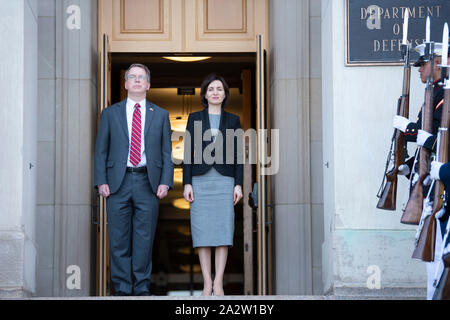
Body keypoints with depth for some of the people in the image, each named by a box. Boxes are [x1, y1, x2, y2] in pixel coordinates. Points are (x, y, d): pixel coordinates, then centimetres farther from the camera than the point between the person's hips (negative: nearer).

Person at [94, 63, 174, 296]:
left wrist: (165, 182, -3)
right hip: (118, 183, 0)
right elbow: (100, 151, 9)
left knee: (145, 239, 1)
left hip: (148, 183, 0)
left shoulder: (160, 115, 12)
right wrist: (101, 181, -3)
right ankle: (122, 289, 9)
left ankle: (142, 288, 9)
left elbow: (166, 152, 9)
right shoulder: (110, 114, 11)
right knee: (119, 239, 1)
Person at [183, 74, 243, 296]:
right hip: (200, 180, 0)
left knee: (223, 230, -4)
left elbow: (237, 154, 7)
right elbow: (188, 152, 5)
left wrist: (238, 184, -1)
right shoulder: (194, 118, 8)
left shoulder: (233, 120, 9)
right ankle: (207, 282, 2)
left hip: (225, 180, 0)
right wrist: (187, 183, -3)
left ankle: (218, 282, -2)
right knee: (202, 230, -2)